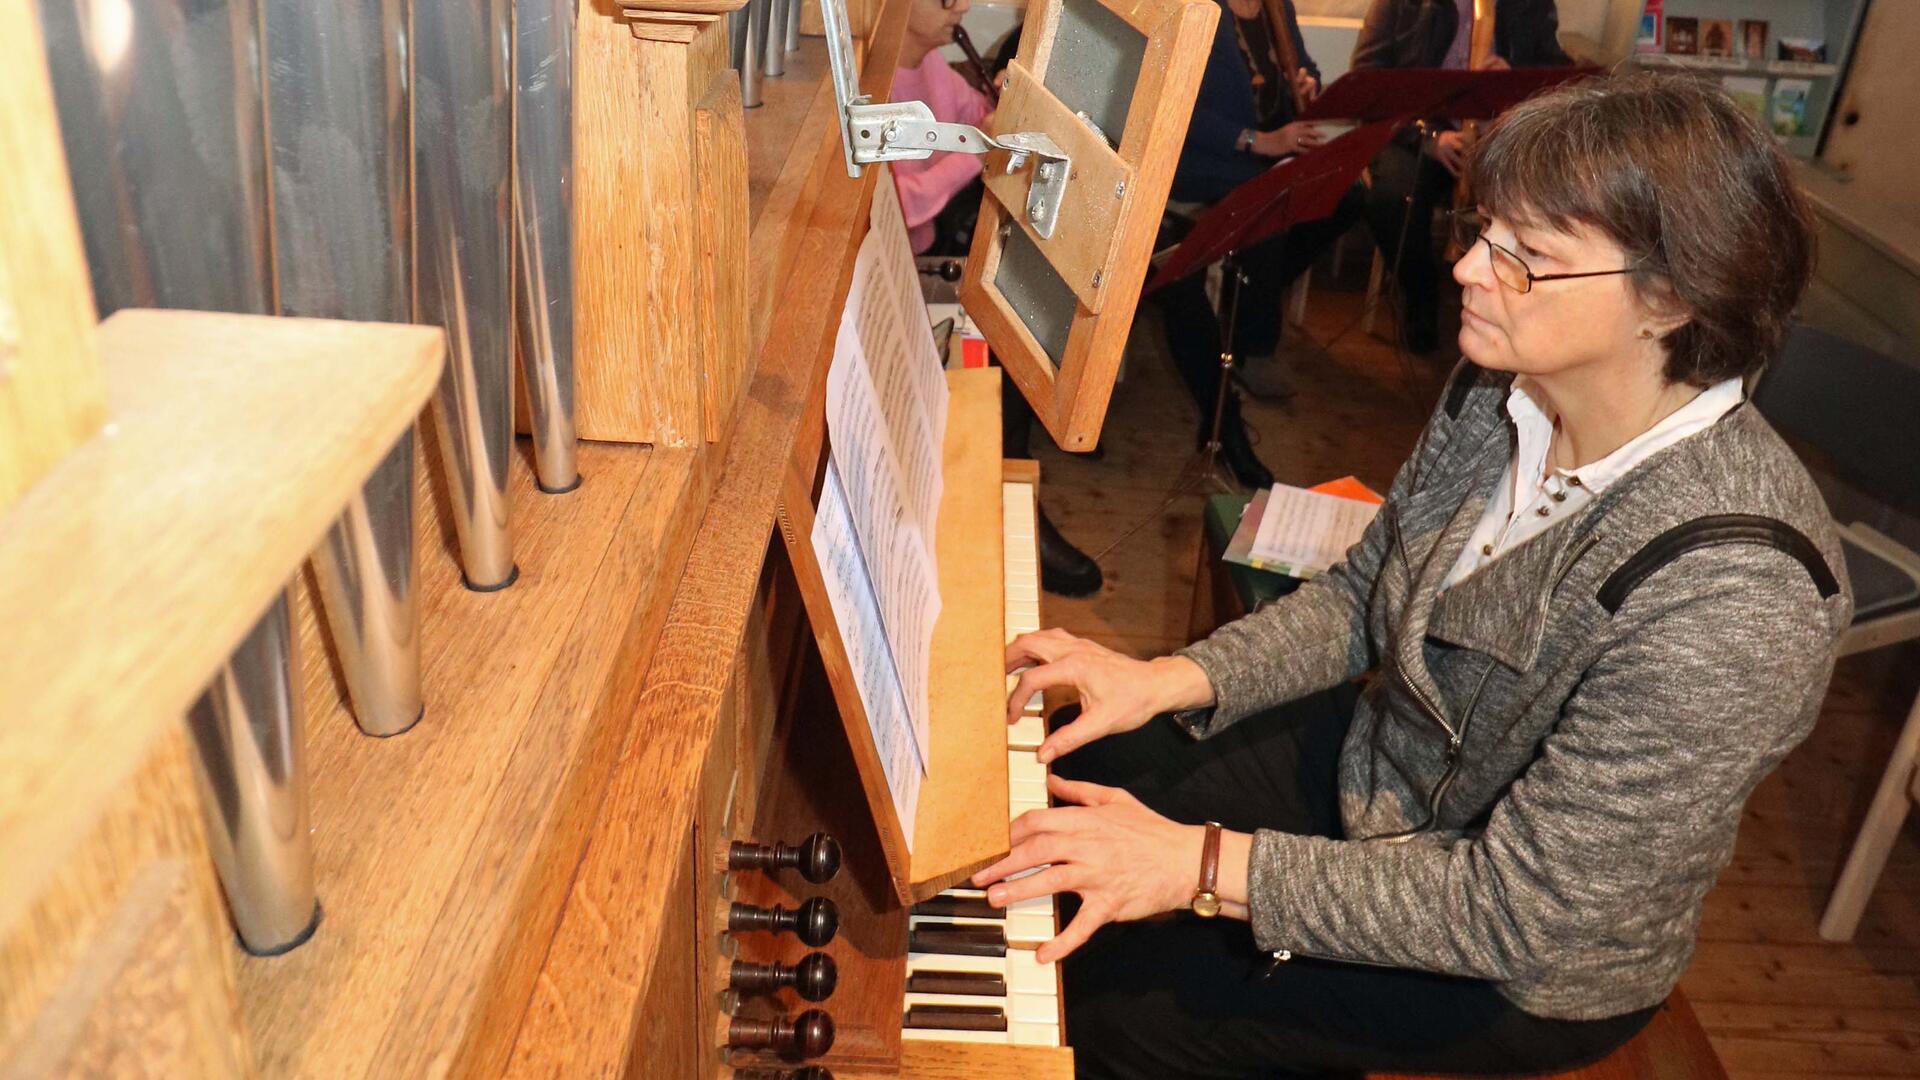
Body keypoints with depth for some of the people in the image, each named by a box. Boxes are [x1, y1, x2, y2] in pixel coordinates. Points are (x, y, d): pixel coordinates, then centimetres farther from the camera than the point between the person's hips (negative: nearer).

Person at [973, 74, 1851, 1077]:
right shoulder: (1504, 389, -12)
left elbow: (1523, 912, -31)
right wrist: (1171, 679, -13)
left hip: (1528, 971, -6)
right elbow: (1360, 595, 1)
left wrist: (1207, 866, -33)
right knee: (1070, 777, 8)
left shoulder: (1734, 592, -35)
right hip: (1376, 761, 7)